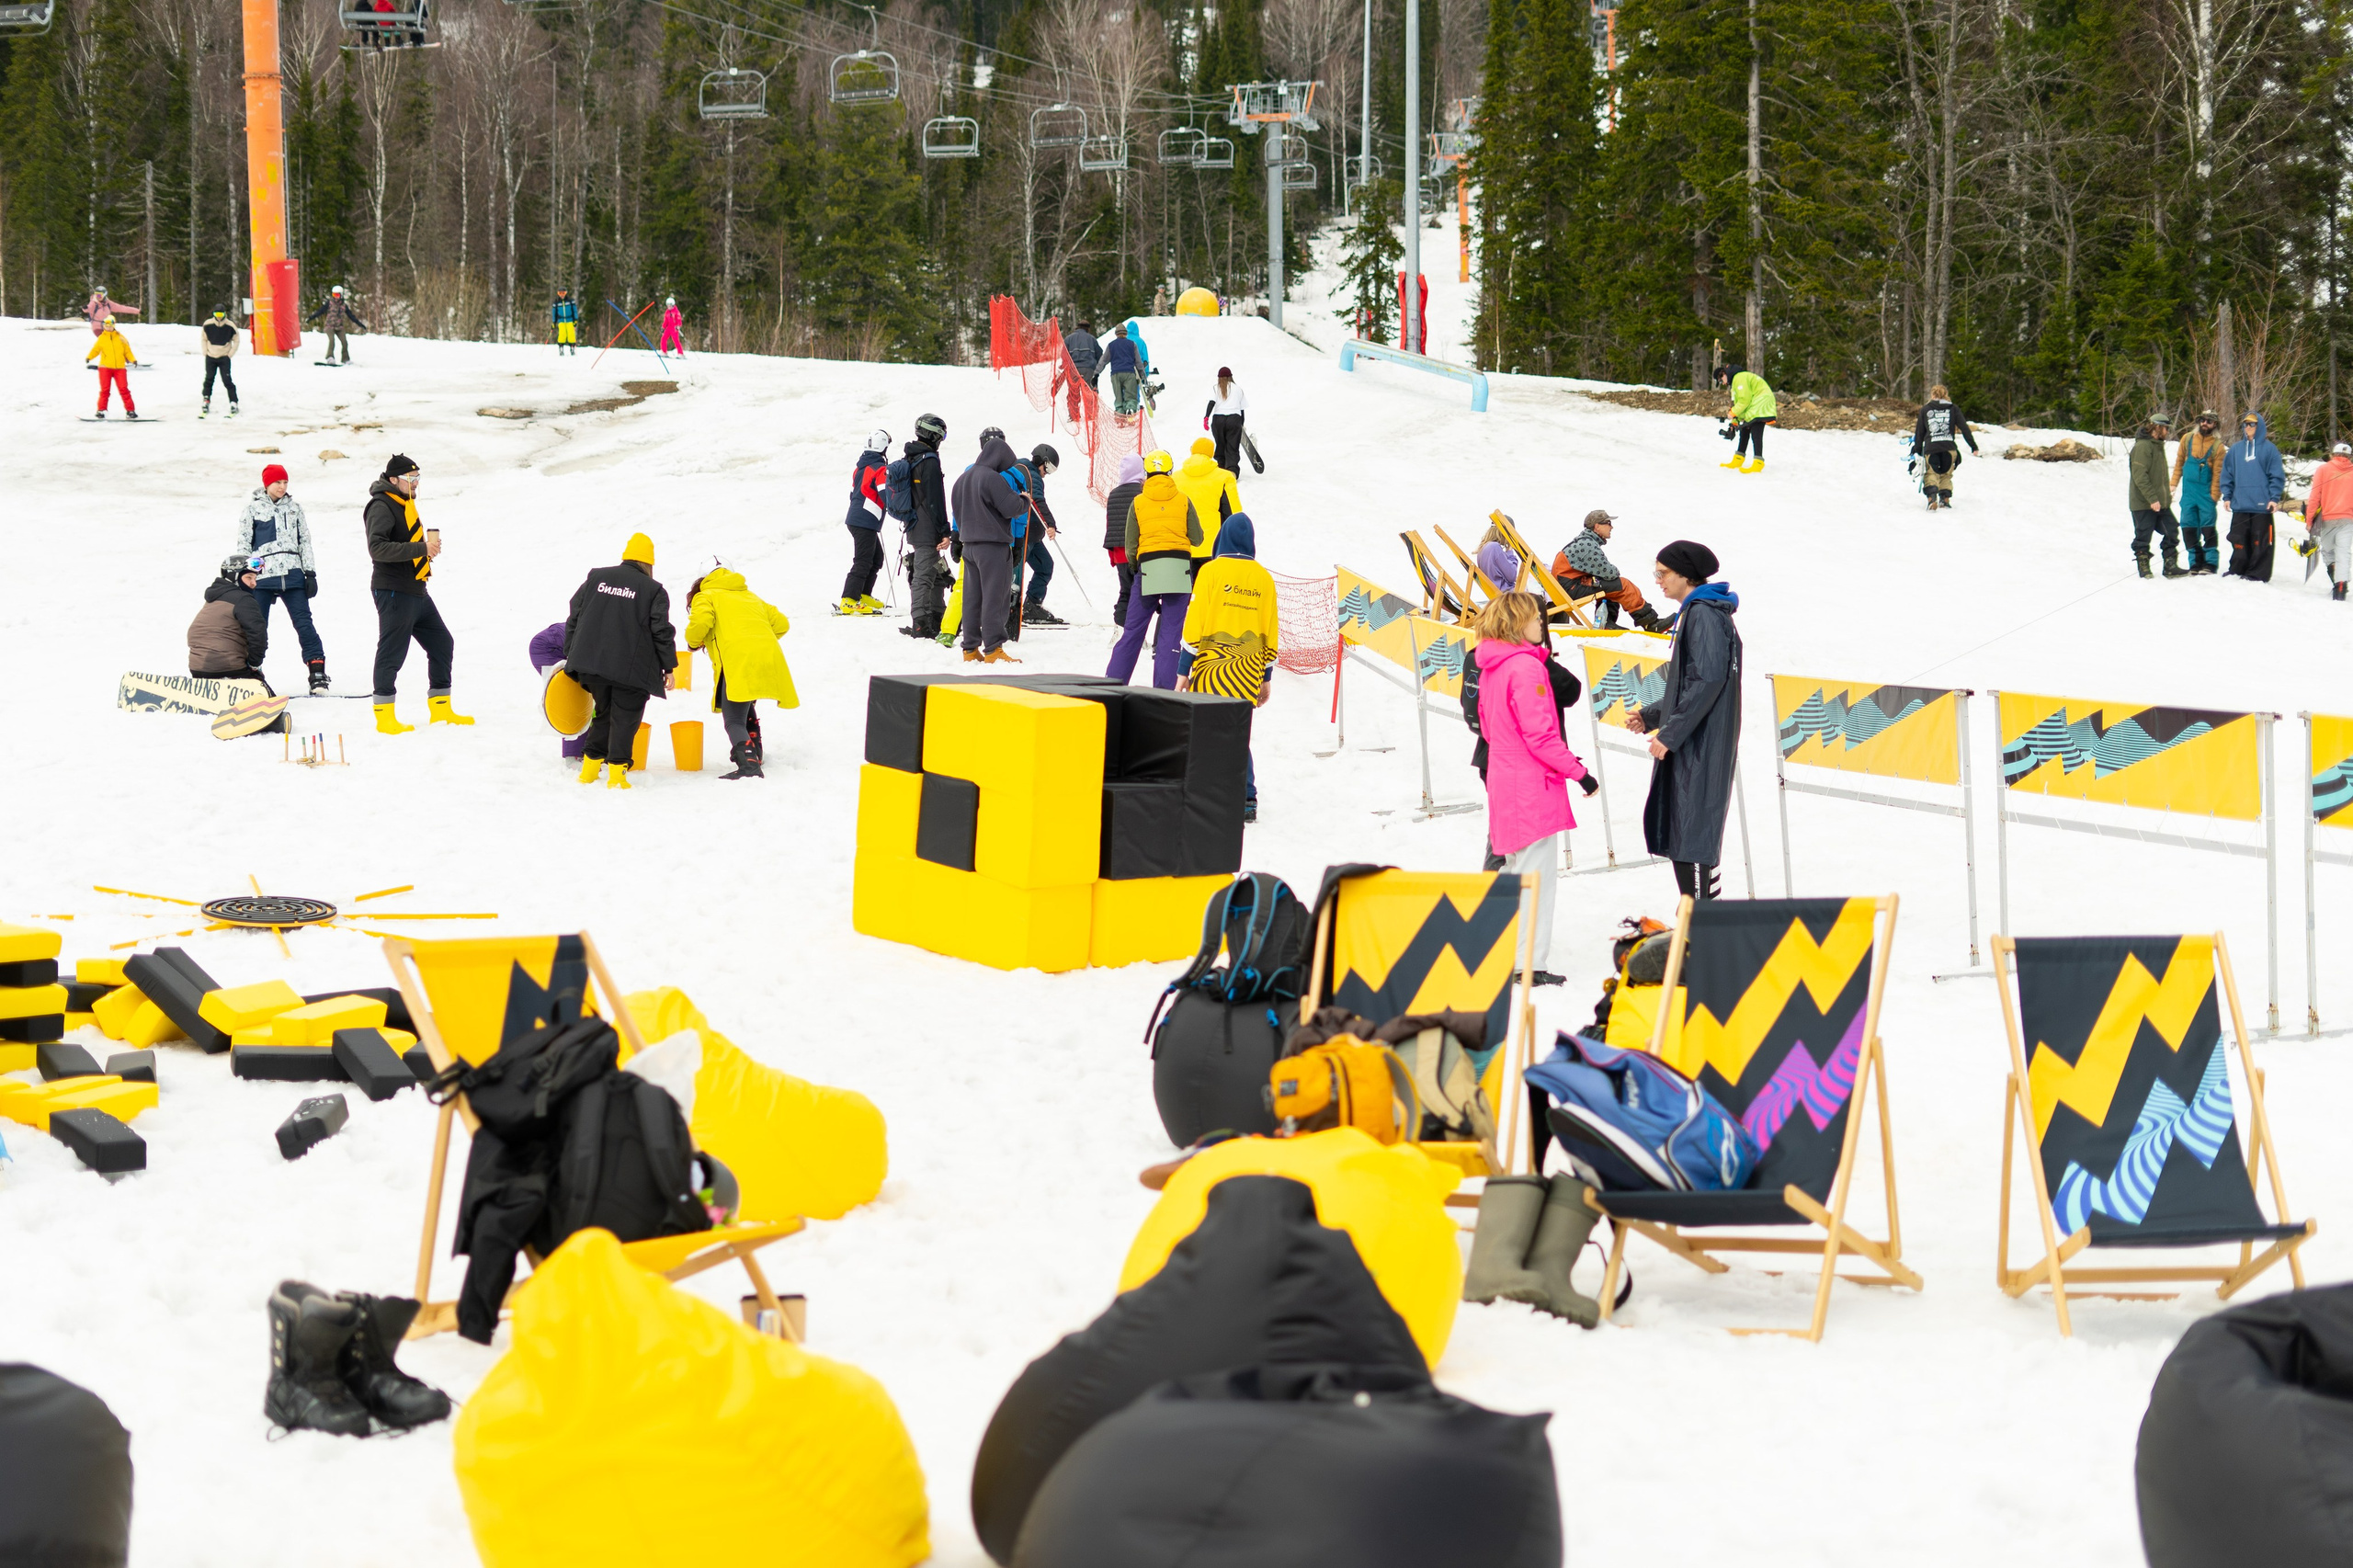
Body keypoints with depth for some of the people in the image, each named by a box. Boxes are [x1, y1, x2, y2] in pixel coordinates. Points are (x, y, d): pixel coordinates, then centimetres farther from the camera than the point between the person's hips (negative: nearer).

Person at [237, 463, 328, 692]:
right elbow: (243, 545, 6)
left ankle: (317, 673, -3)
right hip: (262, 576, -2)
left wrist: (310, 573, 9)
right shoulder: (253, 508, 4)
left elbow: (305, 541, 15)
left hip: (292, 575, 2)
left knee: (304, 623, -4)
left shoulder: (294, 506, 12)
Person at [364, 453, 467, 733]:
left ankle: (440, 709, 21)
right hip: (393, 592, -10)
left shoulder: (406, 503, 17)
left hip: (417, 592, 10)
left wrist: (429, 546, 8)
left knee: (442, 644, 12)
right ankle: (385, 717, 1)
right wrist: (420, 549, -28)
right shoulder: (382, 507, -13)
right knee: (392, 653, -5)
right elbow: (377, 548, -27)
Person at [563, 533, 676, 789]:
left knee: (603, 713, 19)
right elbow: (662, 632, -4)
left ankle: (590, 768, 19)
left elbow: (574, 618, 12)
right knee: (624, 719, 3)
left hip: (591, 663, 4)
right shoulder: (654, 591, -2)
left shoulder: (595, 578, 9)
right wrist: (669, 667, 5)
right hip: (632, 669, -4)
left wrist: (571, 656, 19)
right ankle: (616, 773, -2)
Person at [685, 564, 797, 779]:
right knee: (746, 710, 31)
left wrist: (694, 642, 13)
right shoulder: (750, 596, 33)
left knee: (734, 720, -10)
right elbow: (781, 623, 29)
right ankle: (754, 755, 37)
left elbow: (700, 622, -7)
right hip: (770, 657, 7)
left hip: (738, 661, -7)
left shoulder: (706, 597, 14)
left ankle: (749, 765, -32)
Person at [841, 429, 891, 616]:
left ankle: (864, 596, 23)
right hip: (866, 523, -9)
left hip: (855, 518, 9)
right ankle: (849, 602, -17)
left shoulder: (859, 467, 14)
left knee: (876, 558, 20)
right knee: (863, 562, -11)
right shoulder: (881, 469, -12)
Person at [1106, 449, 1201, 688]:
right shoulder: (1182, 500, 2)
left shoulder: (1138, 502, 3)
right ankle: (1164, 689, -5)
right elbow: (1197, 538, 5)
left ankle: (1114, 683, 10)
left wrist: (1133, 562, 24)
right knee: (1171, 632, 1)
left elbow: (1130, 545, 4)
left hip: (1147, 569, 1)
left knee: (1133, 630, 9)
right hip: (1180, 569, -1)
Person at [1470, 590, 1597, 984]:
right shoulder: (1527, 667, -19)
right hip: (1533, 783, -10)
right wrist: (1578, 771, -14)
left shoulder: (1490, 667, 10)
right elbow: (1539, 733, -22)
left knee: (1518, 870, 20)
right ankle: (1532, 963, -4)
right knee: (1538, 873, -4)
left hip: (1503, 773, 10)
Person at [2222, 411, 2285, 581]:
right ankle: (2237, 571, 14)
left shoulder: (2269, 449, 1)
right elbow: (2227, 474, 15)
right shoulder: (2235, 449, 11)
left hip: (2262, 505, -4)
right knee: (2239, 541, 6)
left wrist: (2275, 498, -8)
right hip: (2240, 505, 4)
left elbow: (2277, 476, -1)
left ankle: (2257, 574, 3)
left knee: (2260, 542, -1)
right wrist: (2227, 496, 7)